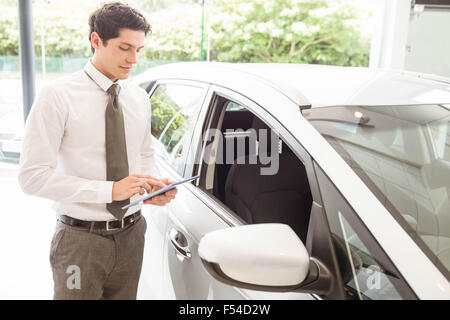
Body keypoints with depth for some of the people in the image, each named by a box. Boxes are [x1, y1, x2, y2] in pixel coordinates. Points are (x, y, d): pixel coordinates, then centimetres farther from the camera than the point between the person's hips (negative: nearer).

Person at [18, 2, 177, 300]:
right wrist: (110, 189, -25)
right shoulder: (57, 96, -12)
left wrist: (155, 183, -7)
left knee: (126, 295, 19)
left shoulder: (139, 97, 5)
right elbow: (33, 175, -17)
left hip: (131, 234, 5)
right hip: (81, 239, -5)